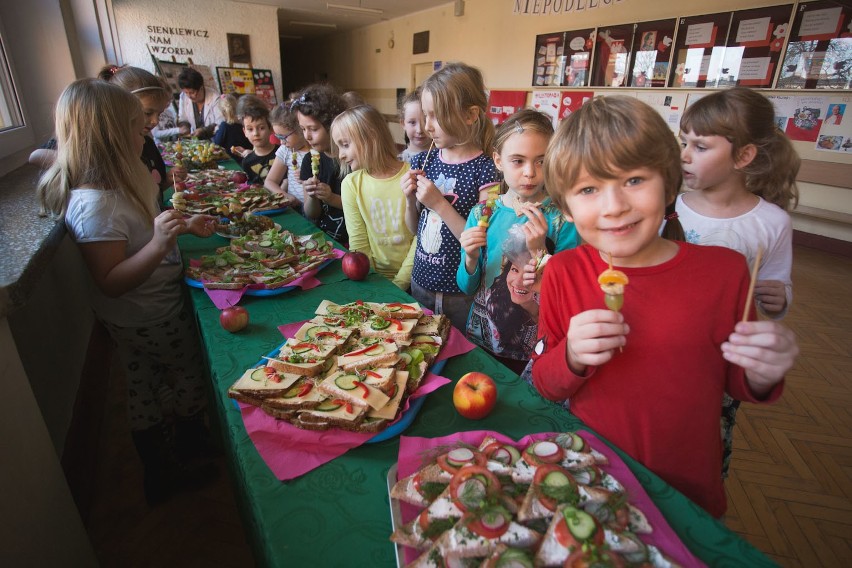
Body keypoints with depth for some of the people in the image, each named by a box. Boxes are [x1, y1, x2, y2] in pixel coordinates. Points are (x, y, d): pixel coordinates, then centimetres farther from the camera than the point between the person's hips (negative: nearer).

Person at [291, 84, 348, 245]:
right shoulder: (309, 160, 5)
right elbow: (311, 215, 10)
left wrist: (333, 199, -17)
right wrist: (312, 197, -11)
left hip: (348, 240, -5)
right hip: (320, 237, 6)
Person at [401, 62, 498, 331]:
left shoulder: (485, 170, -16)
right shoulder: (424, 162, 0)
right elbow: (416, 229, 9)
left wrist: (439, 204, -23)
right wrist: (410, 199, -9)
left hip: (461, 296, -5)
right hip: (421, 283, 5)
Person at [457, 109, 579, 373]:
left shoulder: (563, 219, -15)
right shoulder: (481, 214, -7)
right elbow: (466, 287, -2)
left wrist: (539, 251, -28)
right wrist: (471, 258, -21)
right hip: (480, 342, 3)